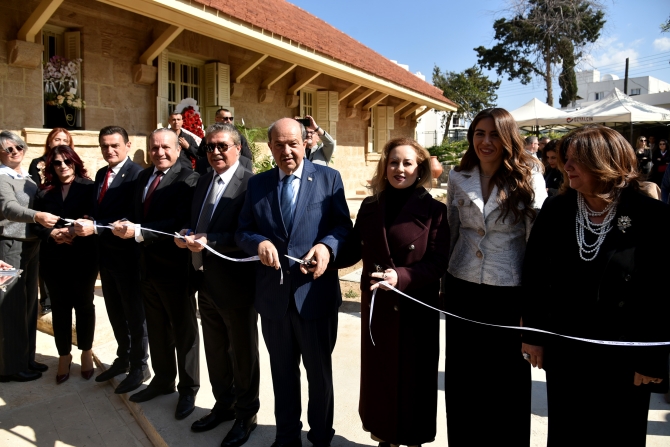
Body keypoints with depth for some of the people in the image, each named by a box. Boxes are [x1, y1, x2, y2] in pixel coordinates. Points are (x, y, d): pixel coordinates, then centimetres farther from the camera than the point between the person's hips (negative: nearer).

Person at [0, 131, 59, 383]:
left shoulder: (28, 178, 12)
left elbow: (40, 206, 15)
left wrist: (51, 228, -1)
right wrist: (37, 216, -45)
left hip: (31, 244, 8)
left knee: (29, 302, 14)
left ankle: (26, 358, 27)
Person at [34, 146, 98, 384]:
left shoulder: (89, 188, -2)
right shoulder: (45, 193, 9)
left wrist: (74, 231, -21)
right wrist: (53, 233, -15)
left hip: (83, 256, -3)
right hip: (53, 257, 3)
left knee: (83, 304, 10)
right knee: (60, 307, 10)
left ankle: (86, 352, 24)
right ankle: (64, 356, 23)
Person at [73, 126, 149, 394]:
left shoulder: (136, 174, -18)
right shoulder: (101, 174, 11)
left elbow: (133, 218, -25)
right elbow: (98, 211, 15)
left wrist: (95, 227, -29)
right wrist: (87, 223, -4)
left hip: (128, 255, -8)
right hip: (106, 254, 8)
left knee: (134, 313, 7)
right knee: (115, 311, 21)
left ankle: (139, 367, 23)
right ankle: (123, 358, 39)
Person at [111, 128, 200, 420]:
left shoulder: (188, 179, -15)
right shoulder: (143, 177, 11)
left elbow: (180, 223, -26)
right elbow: (136, 215, 15)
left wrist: (138, 231, -31)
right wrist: (125, 225, -3)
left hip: (175, 267, -8)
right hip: (147, 265, 8)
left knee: (183, 330, 9)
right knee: (156, 328, 21)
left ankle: (188, 389, 26)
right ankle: (163, 379, 40)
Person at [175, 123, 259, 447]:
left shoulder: (250, 183, -16)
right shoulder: (203, 182, 10)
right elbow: (197, 224, 16)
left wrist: (207, 240, -28)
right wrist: (186, 236, -5)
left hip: (236, 284, -8)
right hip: (206, 282, 8)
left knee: (242, 354, 10)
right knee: (215, 351, 22)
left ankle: (245, 414, 30)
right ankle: (224, 405, 42)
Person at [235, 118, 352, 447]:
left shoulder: (328, 178, -2)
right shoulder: (257, 184, 6)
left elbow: (343, 226, -5)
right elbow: (242, 232, 4)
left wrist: (327, 246, -25)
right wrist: (259, 242, -18)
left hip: (315, 293, -2)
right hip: (273, 295, 3)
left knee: (319, 372, 16)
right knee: (282, 372, 20)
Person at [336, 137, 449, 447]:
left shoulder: (434, 210, -7)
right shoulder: (369, 207, 5)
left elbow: (438, 264, -13)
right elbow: (353, 251, 5)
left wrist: (400, 277, -27)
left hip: (416, 308, -3)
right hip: (375, 305, 4)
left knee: (412, 376, 9)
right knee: (378, 373, 13)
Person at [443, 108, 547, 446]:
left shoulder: (529, 179, -6)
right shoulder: (458, 178, 3)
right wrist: (445, 282, 14)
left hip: (510, 292, -3)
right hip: (462, 290, 3)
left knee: (508, 378, 10)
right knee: (462, 376, 13)